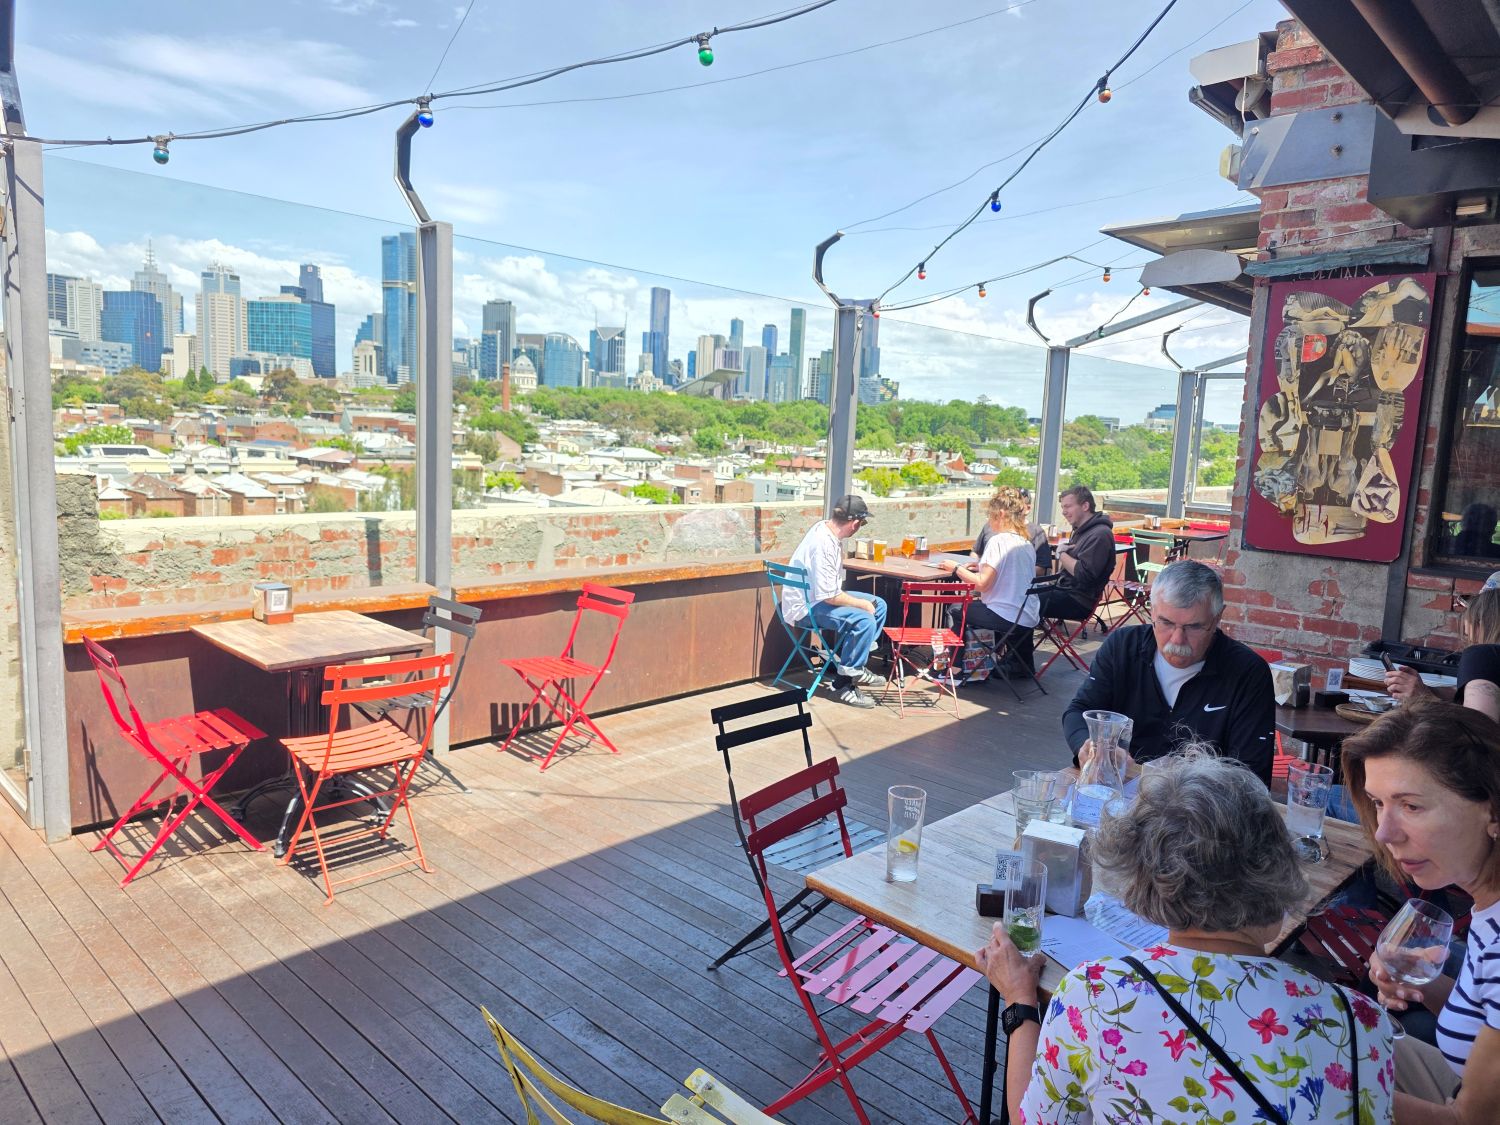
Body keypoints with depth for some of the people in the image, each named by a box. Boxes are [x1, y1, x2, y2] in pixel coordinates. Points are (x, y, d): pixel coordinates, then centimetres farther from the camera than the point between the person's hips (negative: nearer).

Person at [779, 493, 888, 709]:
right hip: (804, 607, -10)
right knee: (865, 620, -27)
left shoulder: (825, 527, 1)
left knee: (878, 605, 10)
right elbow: (829, 596, -27)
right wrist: (862, 604, -14)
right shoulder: (823, 544, -29)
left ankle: (855, 665, 18)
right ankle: (843, 684, -14)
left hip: (818, 596, 10)